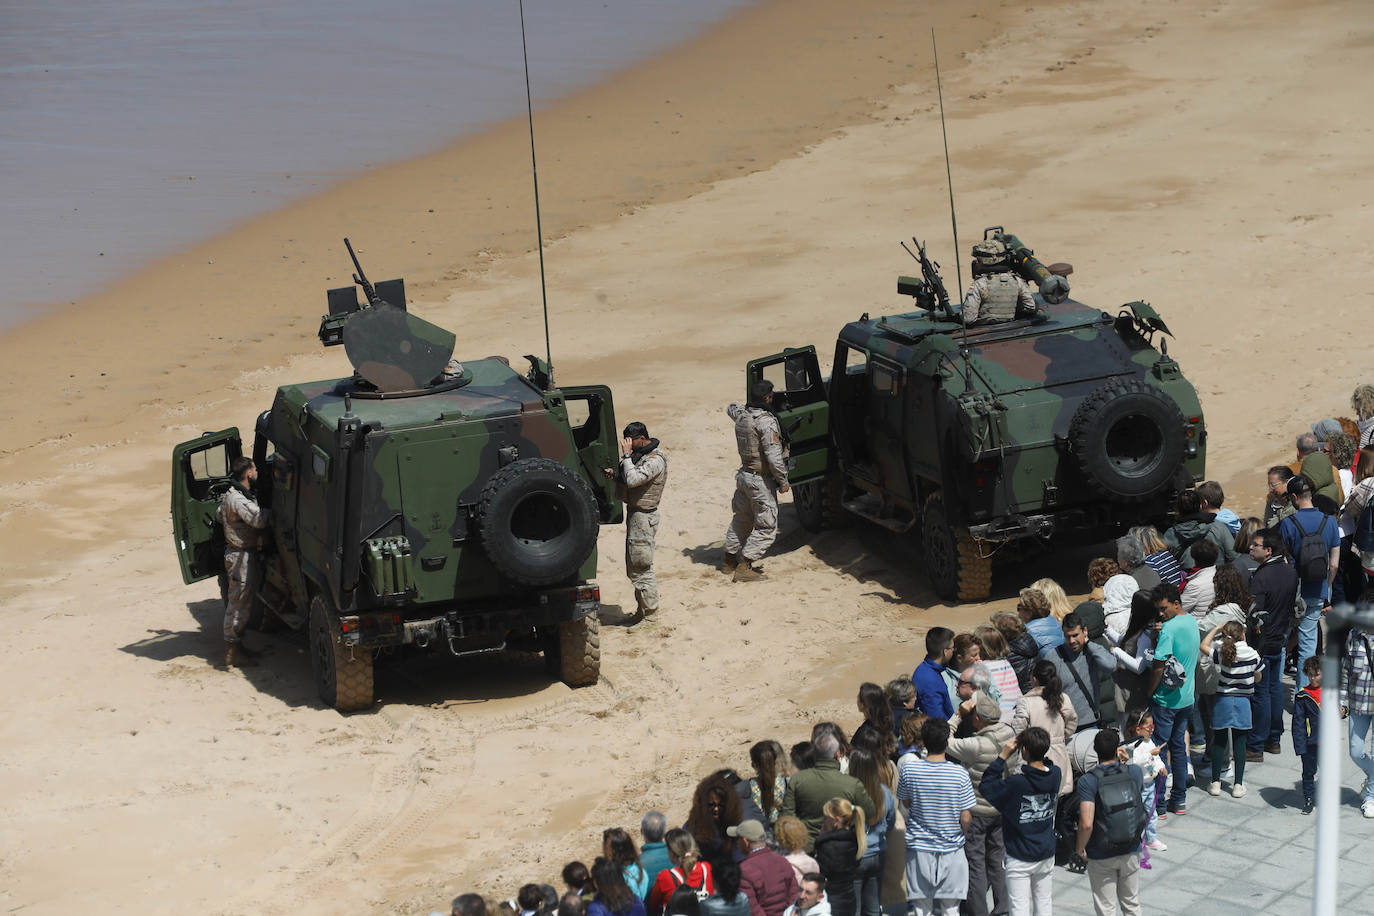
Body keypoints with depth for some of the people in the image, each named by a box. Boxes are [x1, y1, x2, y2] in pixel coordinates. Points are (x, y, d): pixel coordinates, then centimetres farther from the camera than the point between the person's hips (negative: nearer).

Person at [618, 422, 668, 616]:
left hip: (643, 516, -10)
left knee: (642, 569, -5)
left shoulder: (655, 460, -19)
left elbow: (633, 480, -29)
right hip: (633, 513, 10)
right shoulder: (638, 455, 11)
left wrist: (626, 455, -21)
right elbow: (628, 479, 21)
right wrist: (614, 475, 2)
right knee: (633, 569, 17)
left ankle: (651, 614, 2)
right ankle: (642, 610, 27)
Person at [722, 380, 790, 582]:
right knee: (766, 527, -1)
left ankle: (729, 560, 32)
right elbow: (773, 455, -24)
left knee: (741, 520, 23)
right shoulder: (766, 422, -22)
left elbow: (730, 408, 30)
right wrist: (783, 481, -15)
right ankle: (744, 567, -4)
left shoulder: (741, 415, 3)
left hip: (744, 475, 8)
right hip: (761, 481, -8)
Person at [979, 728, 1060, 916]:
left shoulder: (1016, 784, -25)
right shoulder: (1055, 775, -9)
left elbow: (985, 786, -13)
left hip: (1019, 859, -5)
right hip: (1047, 854, 5)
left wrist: (1002, 756, -14)